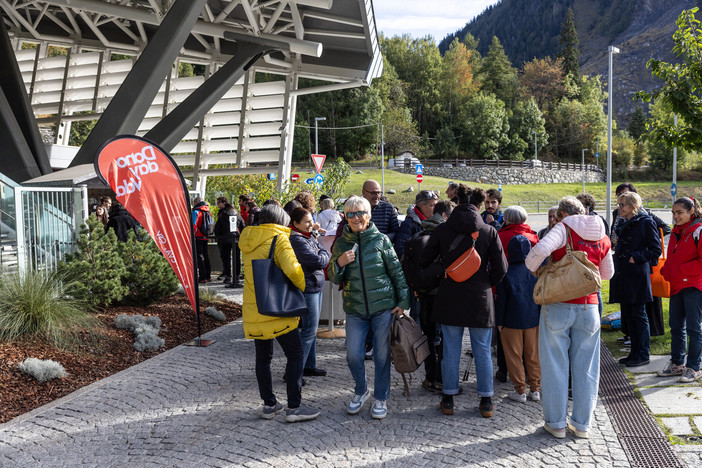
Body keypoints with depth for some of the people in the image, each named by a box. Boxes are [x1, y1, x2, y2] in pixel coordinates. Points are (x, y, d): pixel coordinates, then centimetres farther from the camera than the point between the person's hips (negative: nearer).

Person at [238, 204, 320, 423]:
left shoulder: (247, 240, 11)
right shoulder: (278, 238, -10)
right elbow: (292, 269, -23)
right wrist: (302, 285, -5)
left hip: (253, 310, 7)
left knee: (263, 357, 15)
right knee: (295, 354, 3)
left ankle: (269, 405, 20)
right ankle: (294, 407, 3)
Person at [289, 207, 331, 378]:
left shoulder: (309, 236, 12)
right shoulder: (297, 240, -20)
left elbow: (322, 250, 13)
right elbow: (319, 261, -23)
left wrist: (322, 254, -8)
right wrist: (325, 254, -4)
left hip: (316, 287, 10)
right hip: (307, 288, -10)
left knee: (311, 329, 16)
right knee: (309, 331, -8)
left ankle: (309, 366, 26)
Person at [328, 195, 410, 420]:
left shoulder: (381, 240, -2)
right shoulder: (341, 244, 5)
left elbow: (397, 271, 2)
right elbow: (334, 279, 9)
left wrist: (402, 301, -1)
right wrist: (339, 263, -11)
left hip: (384, 307, -2)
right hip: (355, 309, 2)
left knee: (382, 355, 4)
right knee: (353, 355, -1)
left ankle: (381, 398, 22)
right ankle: (361, 390, 27)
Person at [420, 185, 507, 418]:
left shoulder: (442, 230, -3)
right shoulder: (489, 231, -5)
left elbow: (424, 261, 4)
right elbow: (500, 268, -3)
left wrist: (439, 277, 18)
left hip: (449, 298, 1)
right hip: (480, 299, 0)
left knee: (451, 351, 9)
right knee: (483, 351, 10)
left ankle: (448, 399, 16)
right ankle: (486, 401, 16)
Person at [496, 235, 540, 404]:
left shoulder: (506, 274, -11)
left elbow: (501, 300, -8)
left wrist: (499, 321, 0)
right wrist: (542, 318, 15)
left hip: (512, 322, -3)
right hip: (533, 320, 4)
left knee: (514, 357, 6)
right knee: (533, 355, 13)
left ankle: (520, 391, 9)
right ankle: (535, 389, 18)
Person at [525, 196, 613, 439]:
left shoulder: (564, 228, -5)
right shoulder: (603, 238, 10)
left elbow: (541, 249, -23)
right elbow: (607, 273, 22)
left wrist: (532, 267, -5)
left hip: (558, 305, -4)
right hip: (588, 307, 4)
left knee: (555, 364, 6)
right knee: (585, 366, 12)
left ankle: (556, 423, 13)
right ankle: (582, 424, 20)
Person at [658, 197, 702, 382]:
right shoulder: (676, 232, 15)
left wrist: (682, 270, -16)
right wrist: (667, 271, 6)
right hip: (676, 286, 8)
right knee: (676, 327, 13)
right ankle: (677, 364, 23)